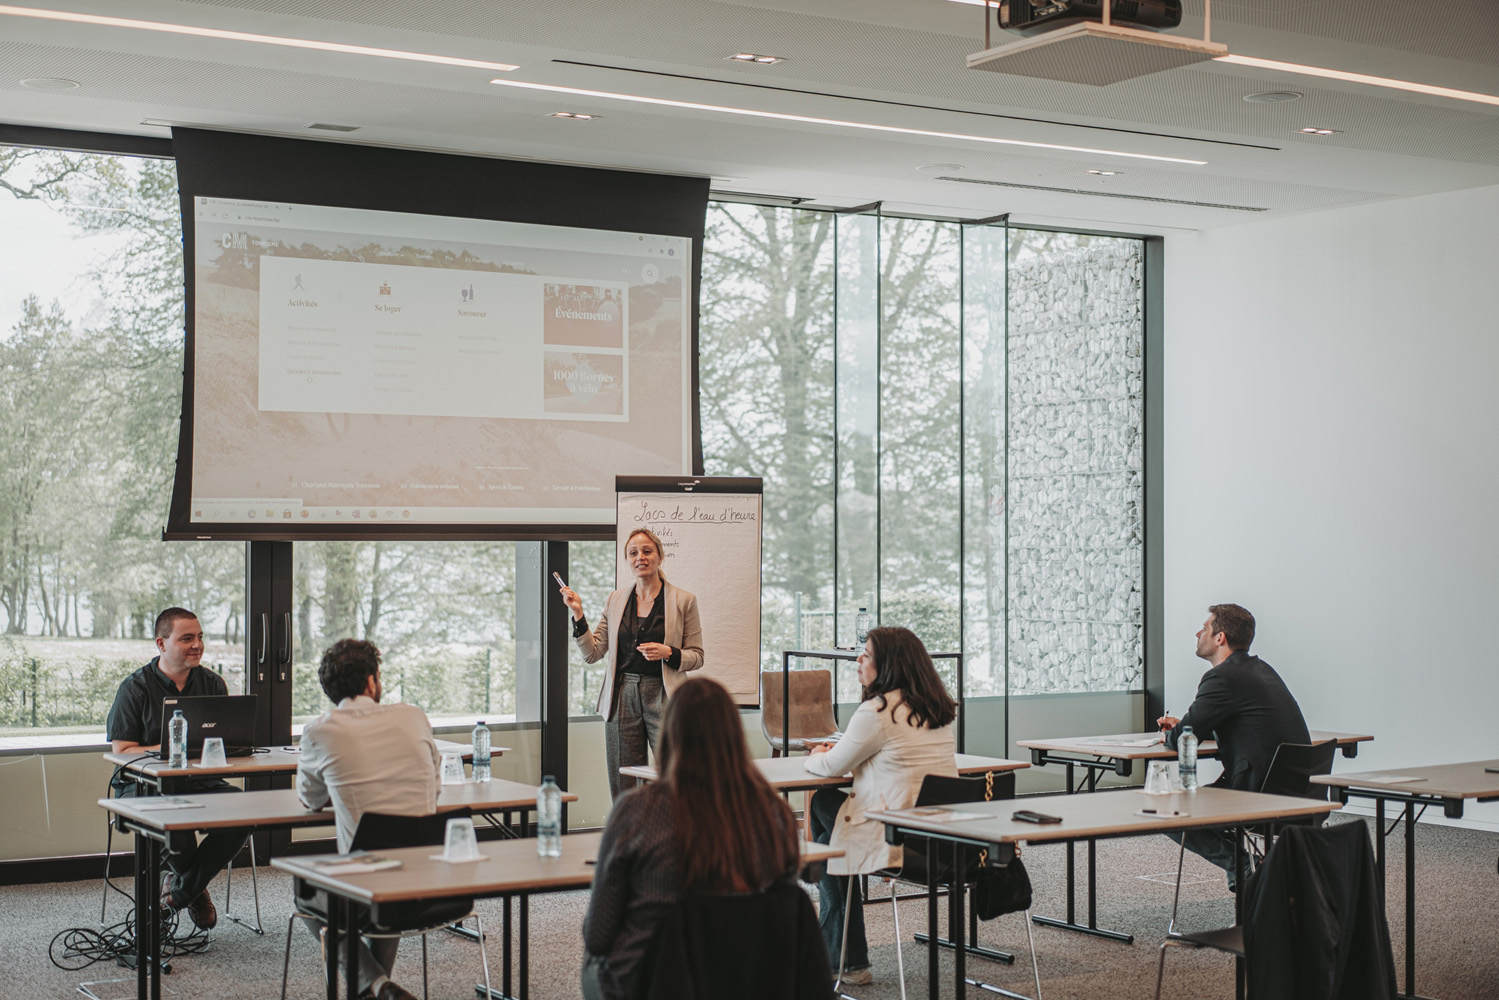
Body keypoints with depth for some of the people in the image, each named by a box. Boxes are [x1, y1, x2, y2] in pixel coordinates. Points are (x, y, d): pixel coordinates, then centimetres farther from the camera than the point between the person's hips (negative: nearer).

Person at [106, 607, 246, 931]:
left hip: (200, 782, 4)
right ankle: (193, 888, -4)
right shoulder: (135, 688, -3)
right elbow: (122, 750, -6)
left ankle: (181, 888, -6)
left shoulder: (212, 683, 10)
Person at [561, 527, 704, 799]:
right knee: (624, 789, 2)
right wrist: (578, 614, 0)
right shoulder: (615, 600, 12)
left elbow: (696, 656, 5)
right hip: (622, 698, 3)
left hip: (662, 696, -3)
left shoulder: (683, 601, 3)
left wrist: (668, 653, -13)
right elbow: (592, 654, 11)